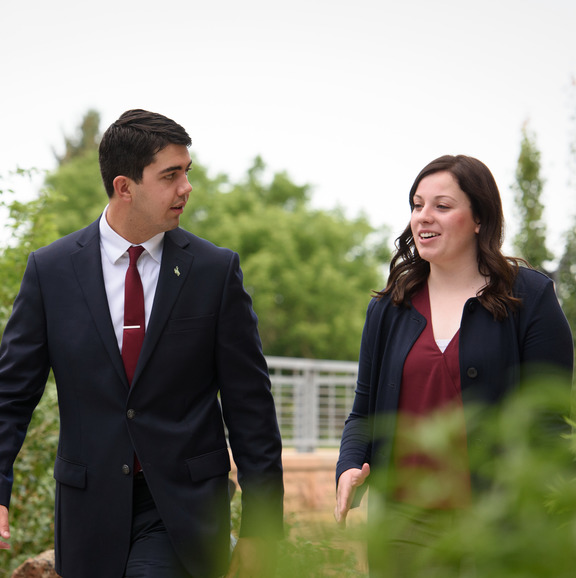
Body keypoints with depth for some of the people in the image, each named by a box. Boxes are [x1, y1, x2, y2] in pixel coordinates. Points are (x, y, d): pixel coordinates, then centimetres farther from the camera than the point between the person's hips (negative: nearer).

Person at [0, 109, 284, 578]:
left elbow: (249, 402, 1)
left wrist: (261, 527, 0)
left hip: (183, 510, -2)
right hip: (90, 510, 2)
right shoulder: (51, 270, 1)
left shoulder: (216, 270, -1)